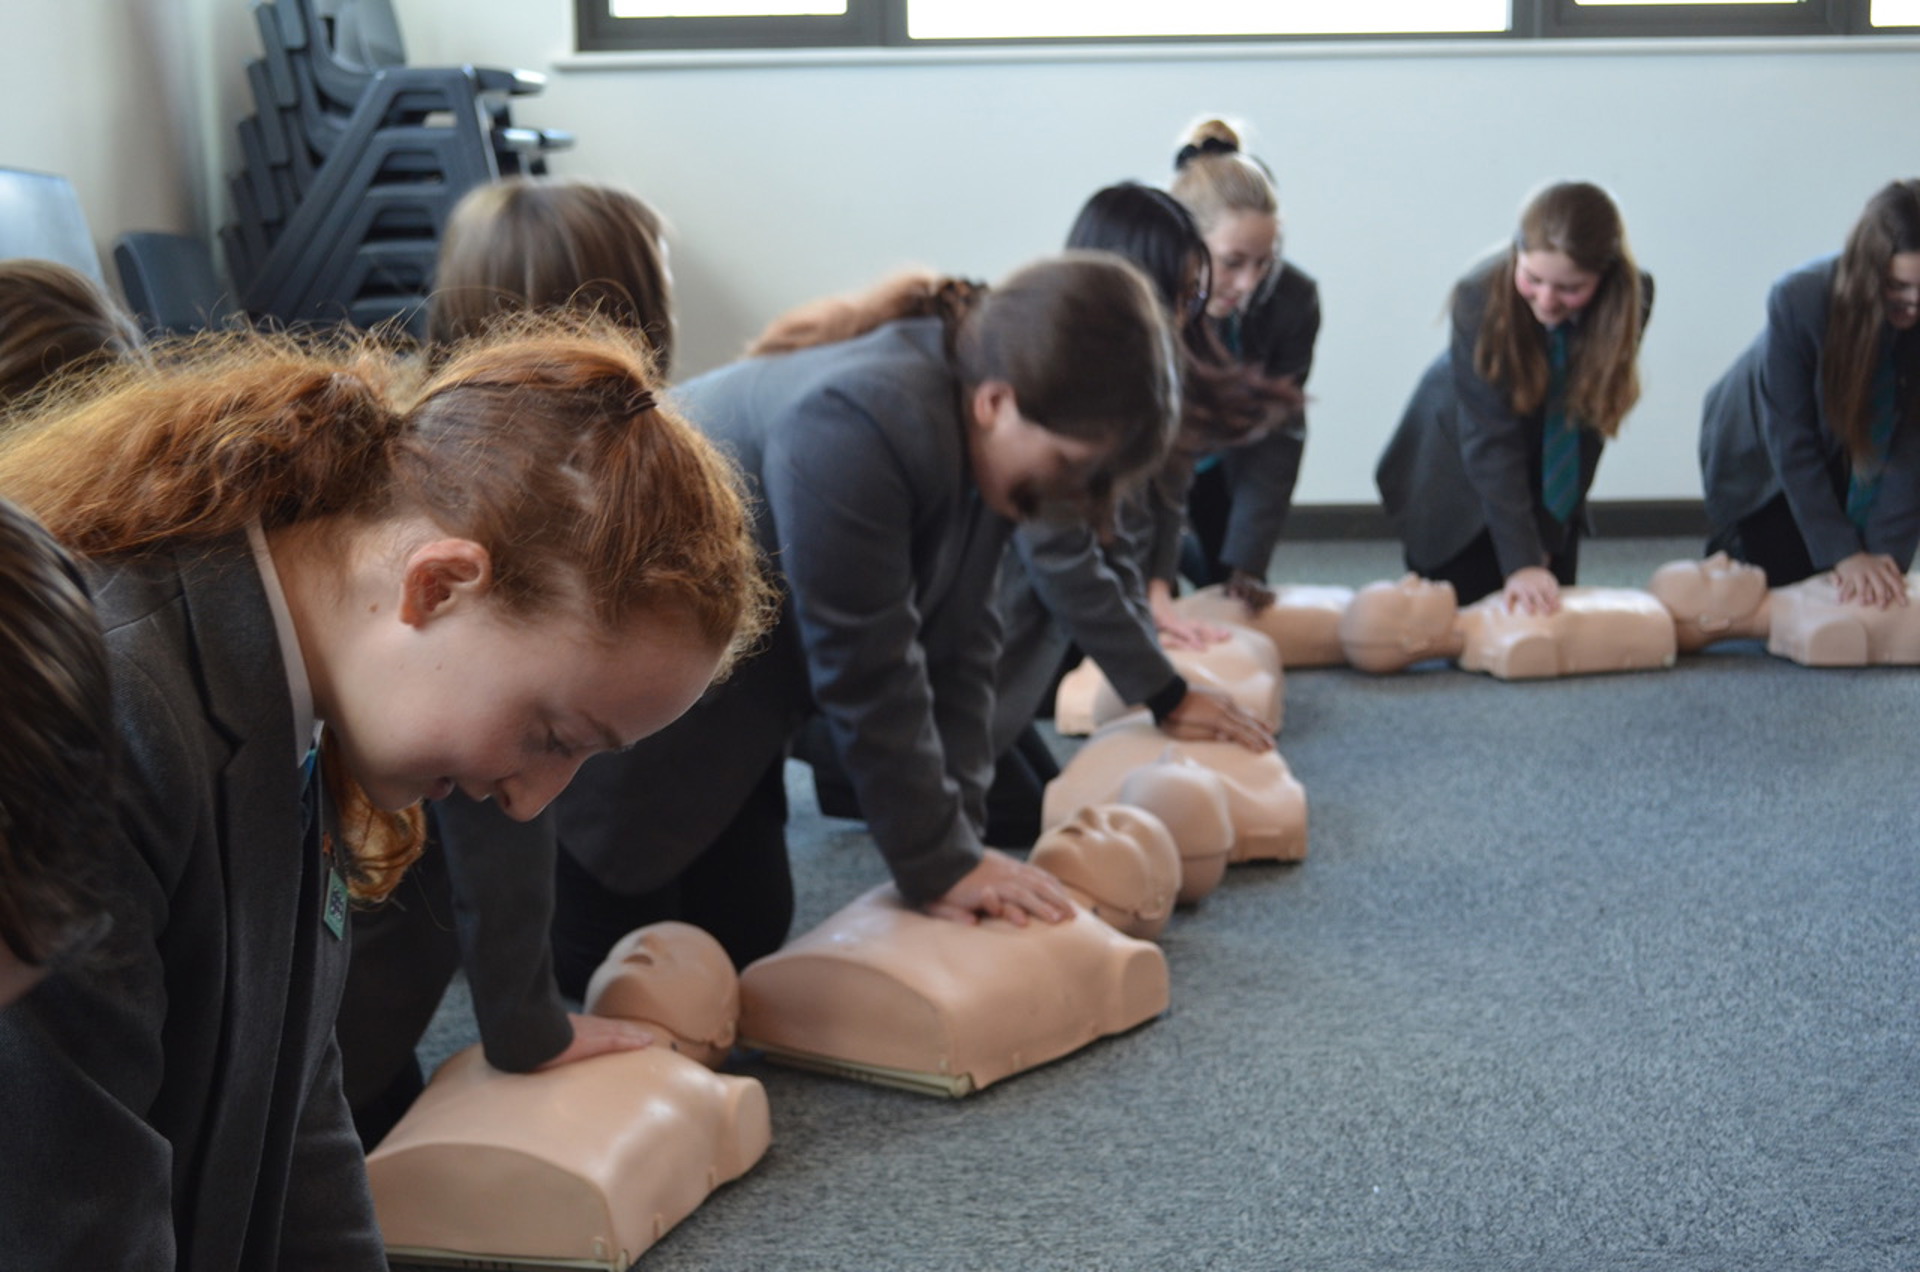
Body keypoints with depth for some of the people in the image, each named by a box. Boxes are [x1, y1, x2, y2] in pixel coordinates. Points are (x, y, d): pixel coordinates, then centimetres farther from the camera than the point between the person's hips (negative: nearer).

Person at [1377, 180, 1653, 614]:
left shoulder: (1630, 299, -23)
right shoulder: (1482, 296, -31)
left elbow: (1587, 424, -18)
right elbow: (1489, 441, -33)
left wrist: (1544, 537, -19)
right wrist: (1520, 560, -37)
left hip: (1554, 477, 3)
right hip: (1456, 481, -3)